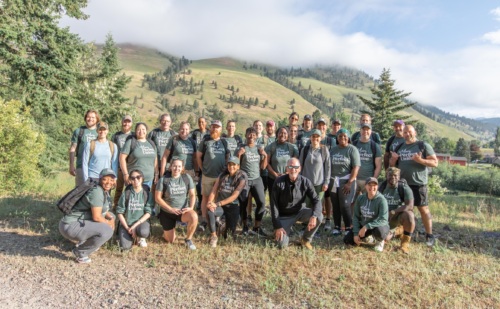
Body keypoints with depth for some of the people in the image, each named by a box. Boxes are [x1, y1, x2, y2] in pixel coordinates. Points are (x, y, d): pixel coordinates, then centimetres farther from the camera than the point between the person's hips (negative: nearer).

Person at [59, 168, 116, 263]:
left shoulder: (105, 192, 8)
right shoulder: (97, 192, -21)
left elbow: (103, 210, 18)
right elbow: (96, 217, -24)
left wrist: (111, 218, -1)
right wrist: (108, 223, -7)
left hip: (81, 222, 10)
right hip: (70, 226, -10)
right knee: (107, 231, -26)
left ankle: (84, 242, 18)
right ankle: (80, 252, -4)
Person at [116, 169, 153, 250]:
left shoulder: (147, 194, -4)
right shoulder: (126, 194, -3)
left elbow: (148, 213, -7)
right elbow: (120, 212, -2)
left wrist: (135, 225, -17)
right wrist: (127, 228, -11)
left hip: (141, 221, 0)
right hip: (126, 223, 1)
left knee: (143, 232, -36)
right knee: (125, 246, -20)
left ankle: (140, 238, 4)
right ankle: (130, 234, 16)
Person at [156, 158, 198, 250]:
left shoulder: (187, 177, -4)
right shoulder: (163, 179, -10)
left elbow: (192, 194, -1)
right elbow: (157, 198, -9)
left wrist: (191, 207, -19)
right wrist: (171, 209, -17)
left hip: (183, 210, 1)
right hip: (167, 212, -1)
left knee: (194, 216, -33)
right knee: (170, 241, 3)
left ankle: (188, 239, -7)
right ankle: (166, 230, 40)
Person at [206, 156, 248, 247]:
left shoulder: (241, 178, -7)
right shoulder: (222, 175, 5)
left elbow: (234, 196, -15)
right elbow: (214, 191, 1)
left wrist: (217, 204, -23)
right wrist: (210, 202, -19)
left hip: (233, 206, -1)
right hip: (220, 206, 2)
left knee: (231, 234, -3)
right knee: (210, 212, -33)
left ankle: (227, 226, 34)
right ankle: (213, 236, -13)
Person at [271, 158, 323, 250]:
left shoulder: (306, 182, -13)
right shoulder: (279, 182, -17)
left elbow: (316, 200, -15)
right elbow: (274, 205, -14)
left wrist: (314, 216, -36)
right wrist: (277, 226, -17)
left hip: (300, 212, 2)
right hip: (284, 216, -2)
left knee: (319, 216, -25)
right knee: (282, 245, -15)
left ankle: (306, 239, 2)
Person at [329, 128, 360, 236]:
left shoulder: (352, 149, -4)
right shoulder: (333, 150, 12)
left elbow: (356, 167, -11)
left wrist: (349, 183, -16)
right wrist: (328, 180, 6)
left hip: (346, 181, -5)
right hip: (333, 181, 5)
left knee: (345, 206, -6)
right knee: (335, 205, 8)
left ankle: (348, 228, 7)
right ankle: (336, 227, 18)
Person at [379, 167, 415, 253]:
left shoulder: (404, 188, -13)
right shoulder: (382, 186, -2)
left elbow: (410, 206, -23)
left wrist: (394, 212, -30)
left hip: (400, 216, -3)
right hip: (385, 218, 3)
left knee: (409, 215, -37)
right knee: (384, 238, -16)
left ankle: (405, 243, -15)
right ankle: (398, 231, 21)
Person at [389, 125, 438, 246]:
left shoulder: (424, 146, -2)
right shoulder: (399, 147, 12)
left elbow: (435, 163, -6)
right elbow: (392, 165, 16)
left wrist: (420, 160, -22)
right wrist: (393, 159, -7)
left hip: (418, 183, -5)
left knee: (423, 209, 1)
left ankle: (429, 235, 11)